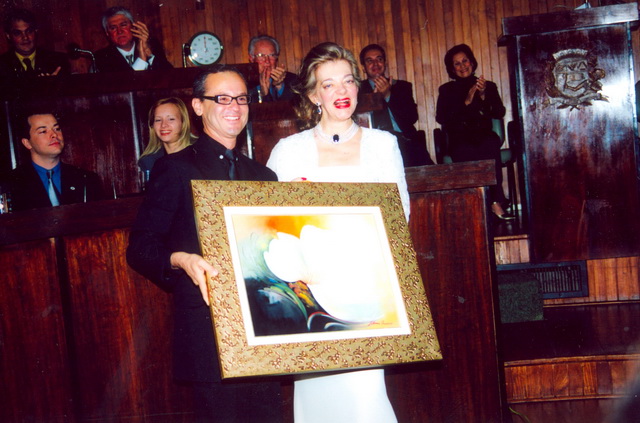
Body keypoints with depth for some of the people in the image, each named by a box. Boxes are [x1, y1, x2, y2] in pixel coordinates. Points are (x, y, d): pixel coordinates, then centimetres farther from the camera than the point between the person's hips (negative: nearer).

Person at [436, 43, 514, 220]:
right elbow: (441, 118, 0)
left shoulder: (489, 86, 19)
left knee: (490, 146, -36)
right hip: (459, 141, -1)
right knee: (467, 152, -37)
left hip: (484, 137, 1)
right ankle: (496, 202, -38)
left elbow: (499, 113, 5)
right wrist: (466, 102, -8)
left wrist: (483, 96, -10)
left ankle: (494, 203, -39)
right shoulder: (447, 89, 16)